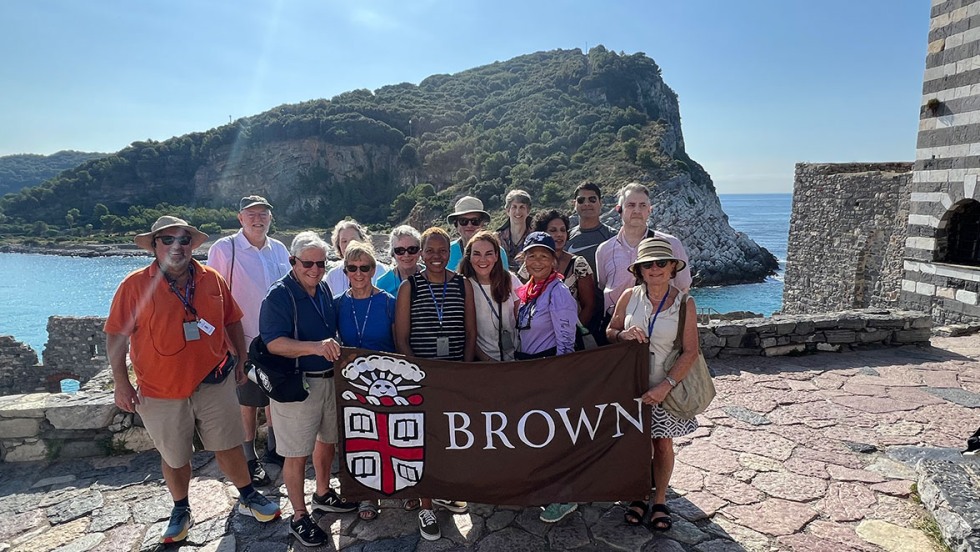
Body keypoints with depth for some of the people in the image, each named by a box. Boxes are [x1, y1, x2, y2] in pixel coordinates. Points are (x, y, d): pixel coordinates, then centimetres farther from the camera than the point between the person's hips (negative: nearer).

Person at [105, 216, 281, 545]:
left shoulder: (212, 280, 1)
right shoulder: (135, 286, -7)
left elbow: (232, 321, 10)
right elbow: (116, 335, -5)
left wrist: (240, 359, 9)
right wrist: (121, 382, -7)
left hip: (213, 383, 1)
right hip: (161, 391, -1)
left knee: (229, 446, 11)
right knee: (174, 457, 15)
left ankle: (248, 498, 31)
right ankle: (180, 512, 38)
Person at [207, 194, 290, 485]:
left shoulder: (279, 249, 5)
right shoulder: (224, 249, -10)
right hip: (247, 341, -5)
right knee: (249, 402, 8)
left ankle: (273, 450, 35)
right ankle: (250, 459, 25)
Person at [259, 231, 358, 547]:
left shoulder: (324, 289, 6)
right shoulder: (279, 295, -16)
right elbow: (274, 343, -25)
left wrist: (335, 348, 6)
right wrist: (316, 347, -36)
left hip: (330, 377, 7)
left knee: (328, 440, 20)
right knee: (297, 454, 3)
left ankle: (323, 495, 42)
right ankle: (299, 517, 21)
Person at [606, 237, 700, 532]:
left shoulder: (684, 303, -10)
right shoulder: (629, 297, -5)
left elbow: (690, 352, -10)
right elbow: (609, 332, 5)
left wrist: (665, 385, -18)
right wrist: (624, 334, -18)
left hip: (666, 386, -1)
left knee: (663, 444, 11)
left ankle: (660, 500, 31)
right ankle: (639, 496, 31)